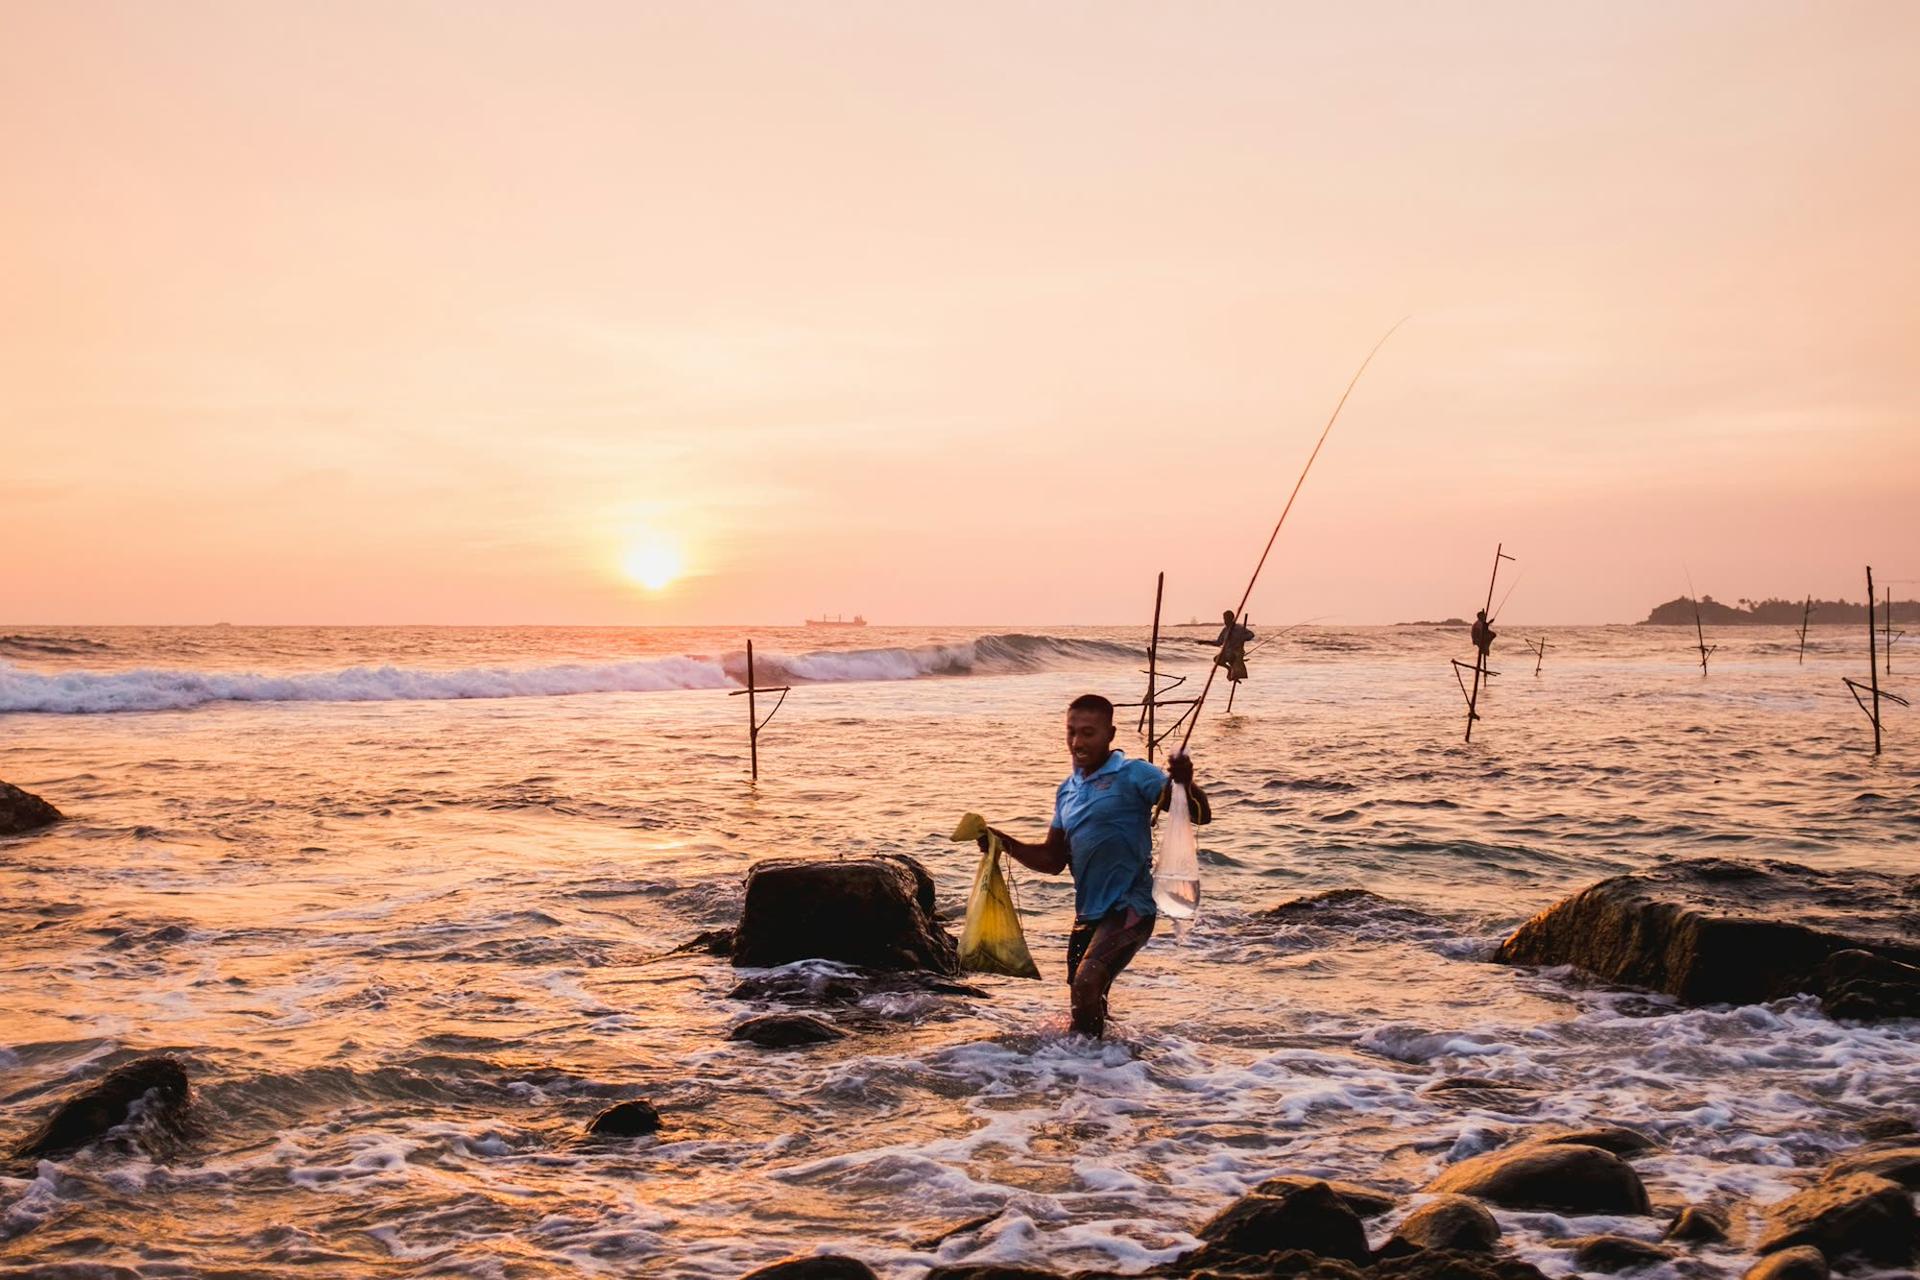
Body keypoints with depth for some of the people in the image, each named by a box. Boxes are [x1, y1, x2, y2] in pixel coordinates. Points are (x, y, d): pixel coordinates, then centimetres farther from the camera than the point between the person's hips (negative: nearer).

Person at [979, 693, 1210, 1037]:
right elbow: (1053, 860, 16)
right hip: (1088, 913, 8)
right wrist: (1005, 843, 1)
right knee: (1084, 1006, 19)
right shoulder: (1067, 791, 12)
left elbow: (1201, 815, -15)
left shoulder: (1133, 776, -9)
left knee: (1088, 983, -27)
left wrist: (1185, 784, -37)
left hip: (1128, 908, -8)